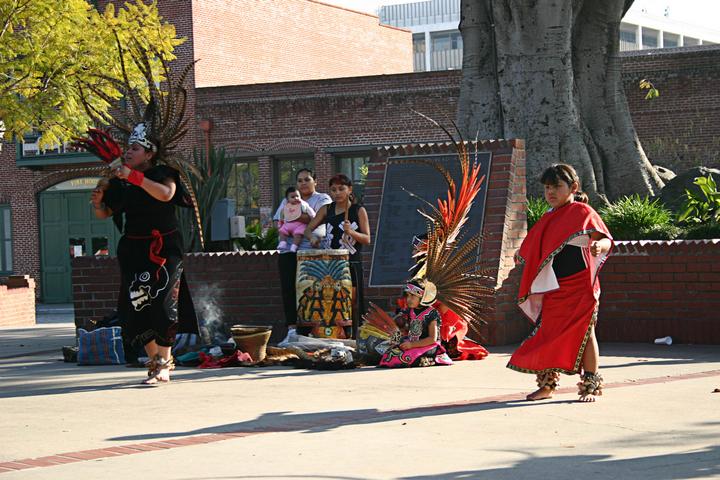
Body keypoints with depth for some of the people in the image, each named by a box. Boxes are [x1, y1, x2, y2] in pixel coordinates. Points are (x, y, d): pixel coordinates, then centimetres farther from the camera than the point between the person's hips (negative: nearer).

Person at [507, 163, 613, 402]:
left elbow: (605, 239, -17)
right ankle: (547, 384, 16)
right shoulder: (548, 218, 15)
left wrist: (599, 245, -37)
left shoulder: (582, 212, -6)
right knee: (548, 333, 6)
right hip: (553, 288, 7)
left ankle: (591, 384, 5)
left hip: (579, 286, -7)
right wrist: (524, 254, 39)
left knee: (583, 332, -4)